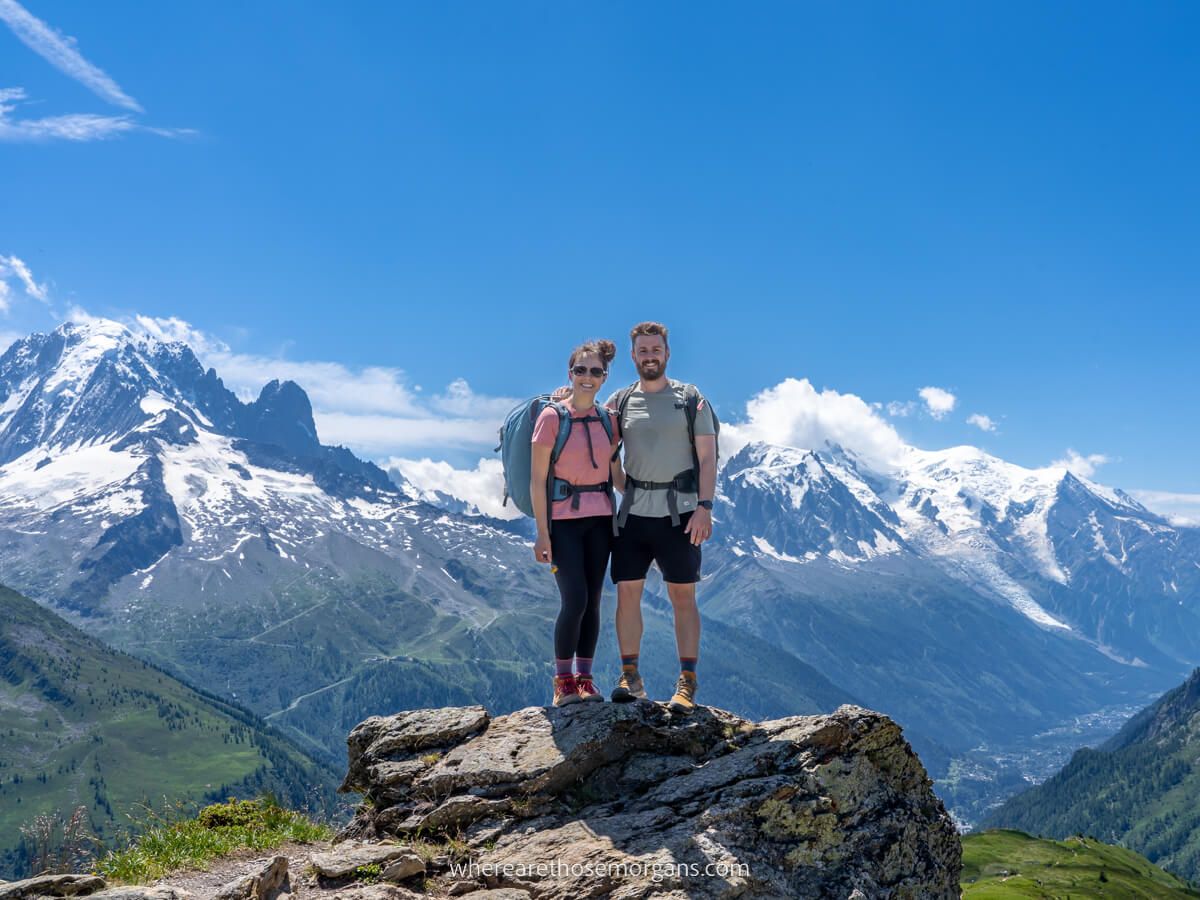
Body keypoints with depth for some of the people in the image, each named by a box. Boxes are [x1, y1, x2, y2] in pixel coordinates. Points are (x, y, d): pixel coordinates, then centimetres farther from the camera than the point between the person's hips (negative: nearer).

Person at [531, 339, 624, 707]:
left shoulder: (607, 419, 6)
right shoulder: (551, 417, -8)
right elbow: (537, 478, -8)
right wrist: (542, 533, -12)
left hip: (599, 518, 5)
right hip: (563, 519, -5)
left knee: (593, 600, 5)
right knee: (575, 599, -12)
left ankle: (585, 677, 15)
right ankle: (562, 680, 3)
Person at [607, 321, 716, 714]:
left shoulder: (691, 398, 3)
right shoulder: (619, 402, 10)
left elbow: (707, 457, -1)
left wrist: (704, 507, -10)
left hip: (679, 511, -2)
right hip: (633, 512, 3)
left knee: (683, 597, 0)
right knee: (627, 592, 1)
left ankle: (687, 683, 5)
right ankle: (630, 677, 12)